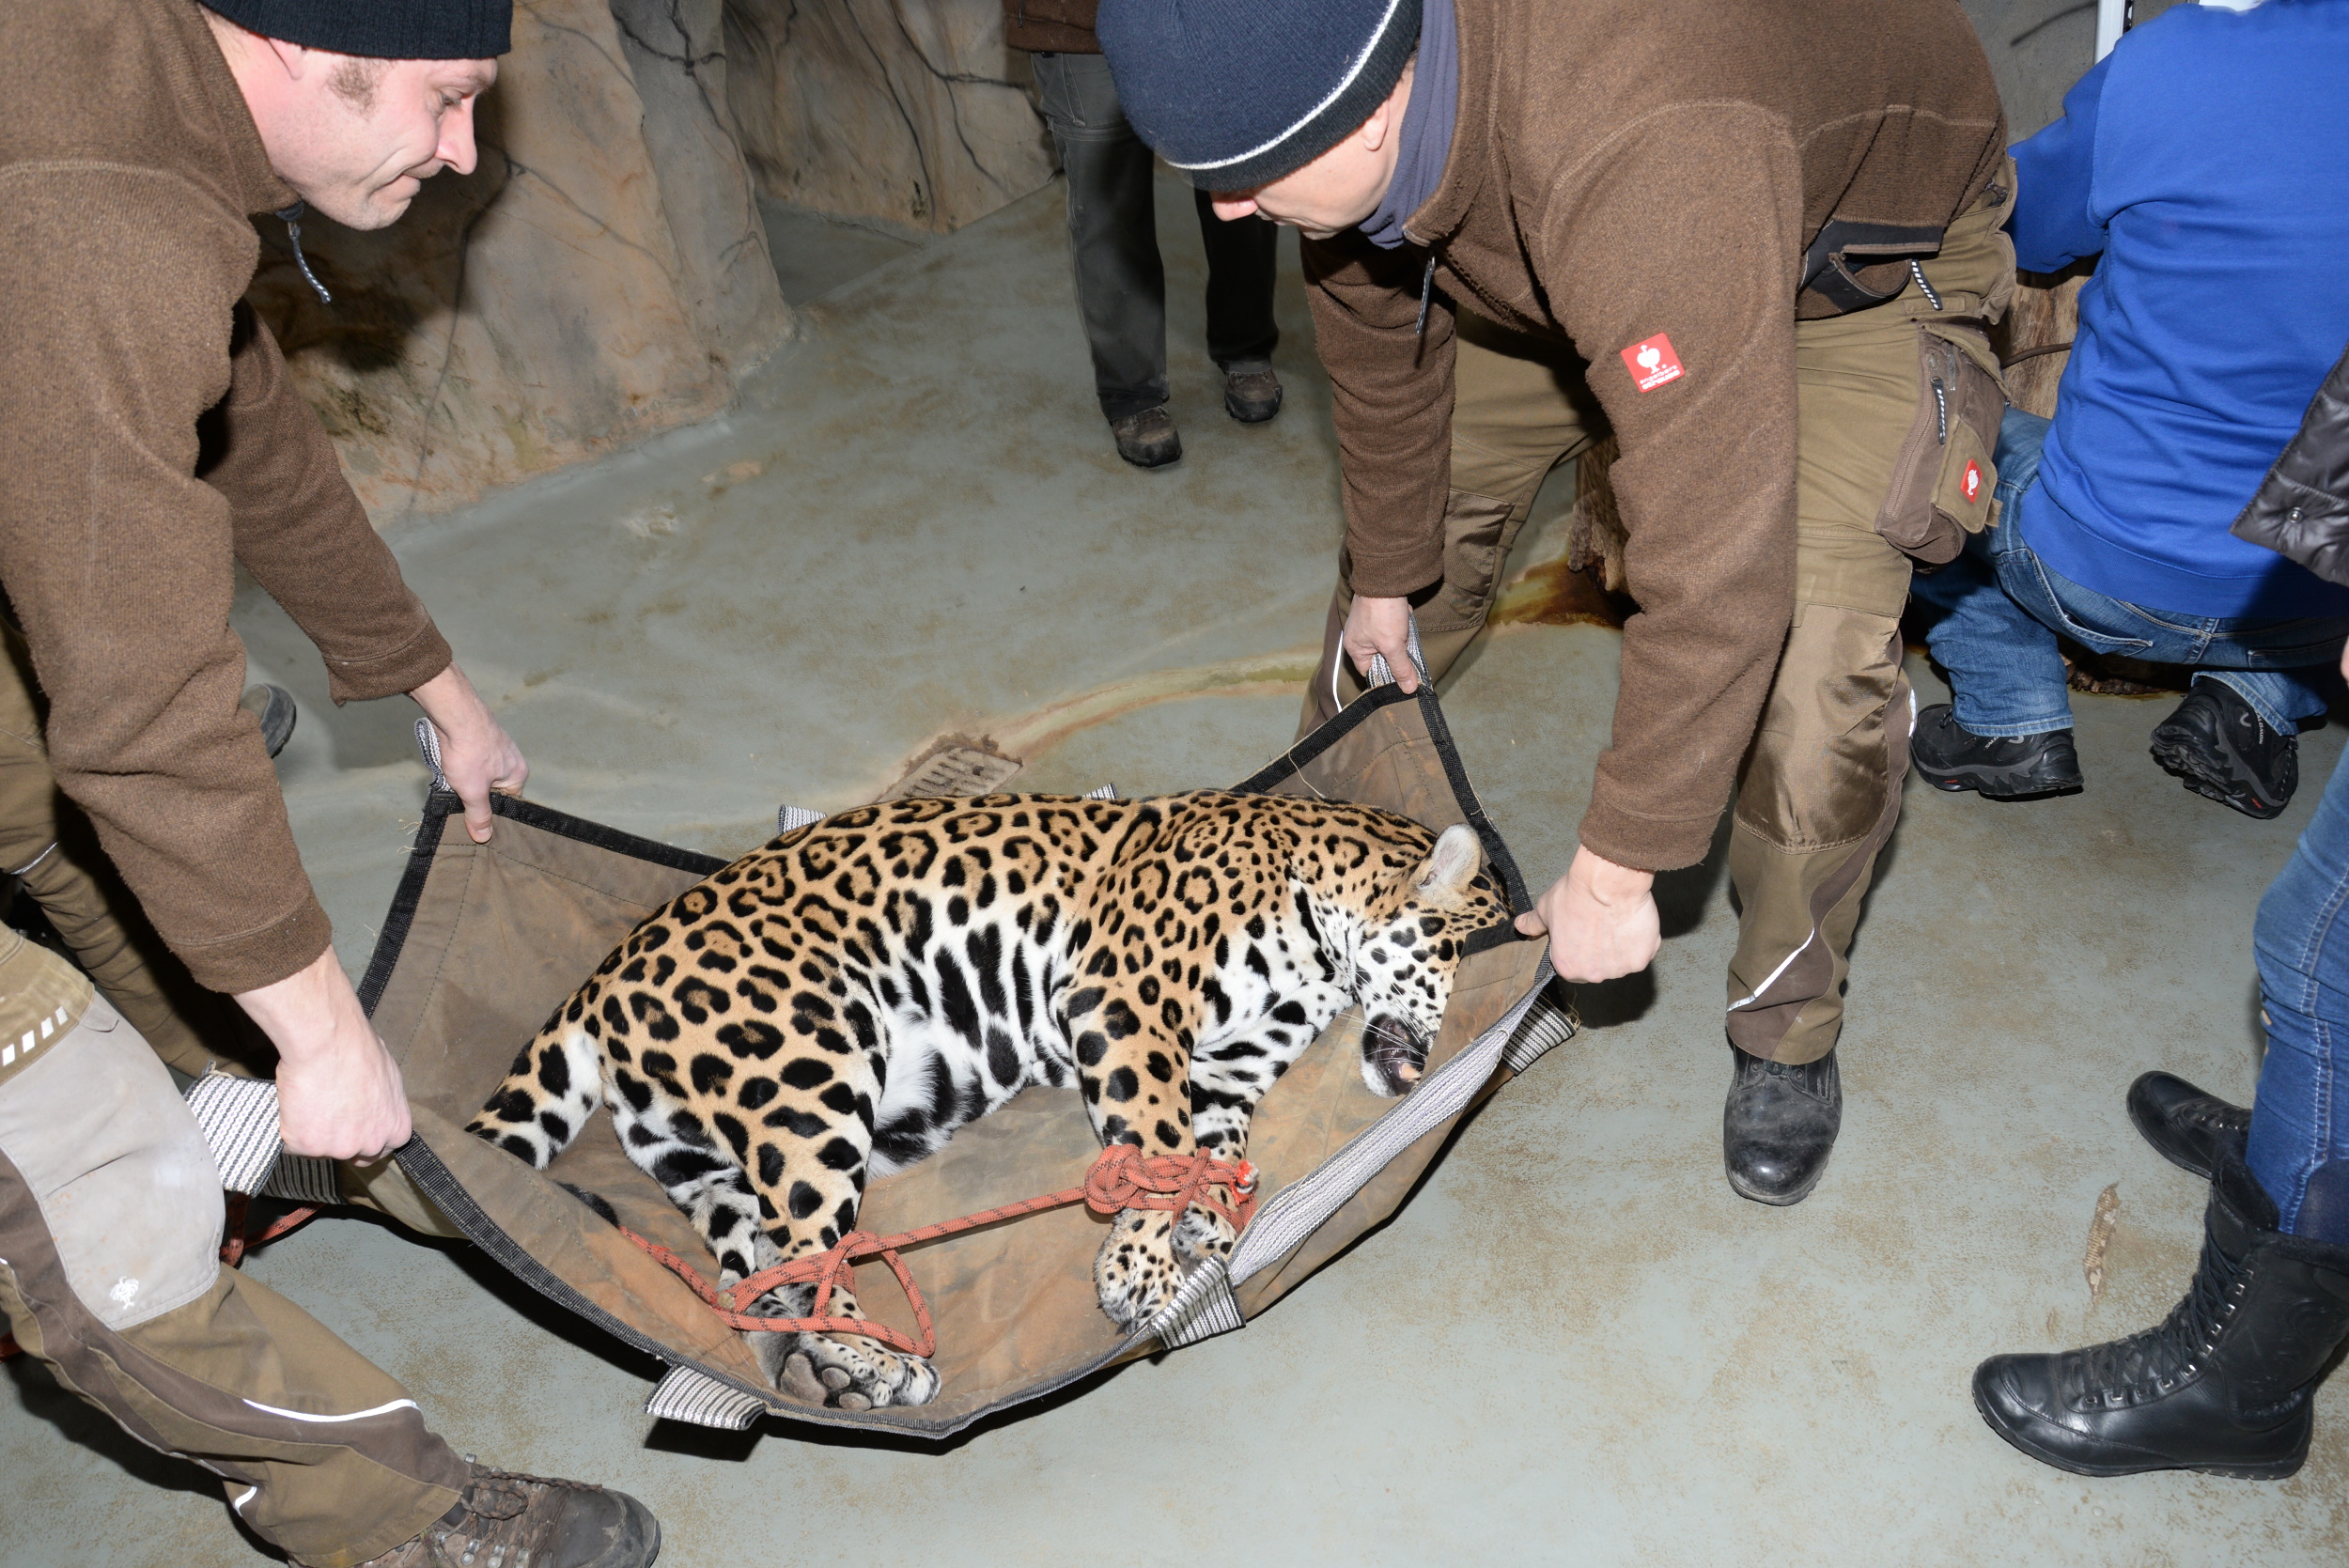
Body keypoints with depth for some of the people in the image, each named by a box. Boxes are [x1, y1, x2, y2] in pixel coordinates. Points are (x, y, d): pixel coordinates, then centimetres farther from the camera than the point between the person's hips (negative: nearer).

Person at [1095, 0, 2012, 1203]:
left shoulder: (1642, 160, -48)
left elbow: (1715, 565, -44)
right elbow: (1380, 347, -5)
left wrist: (1613, 876, -33)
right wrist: (1383, 581, 7)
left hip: (1866, 255, -6)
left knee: (1815, 665, -21)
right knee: (1421, 483, 8)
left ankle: (1787, 1032, 7)